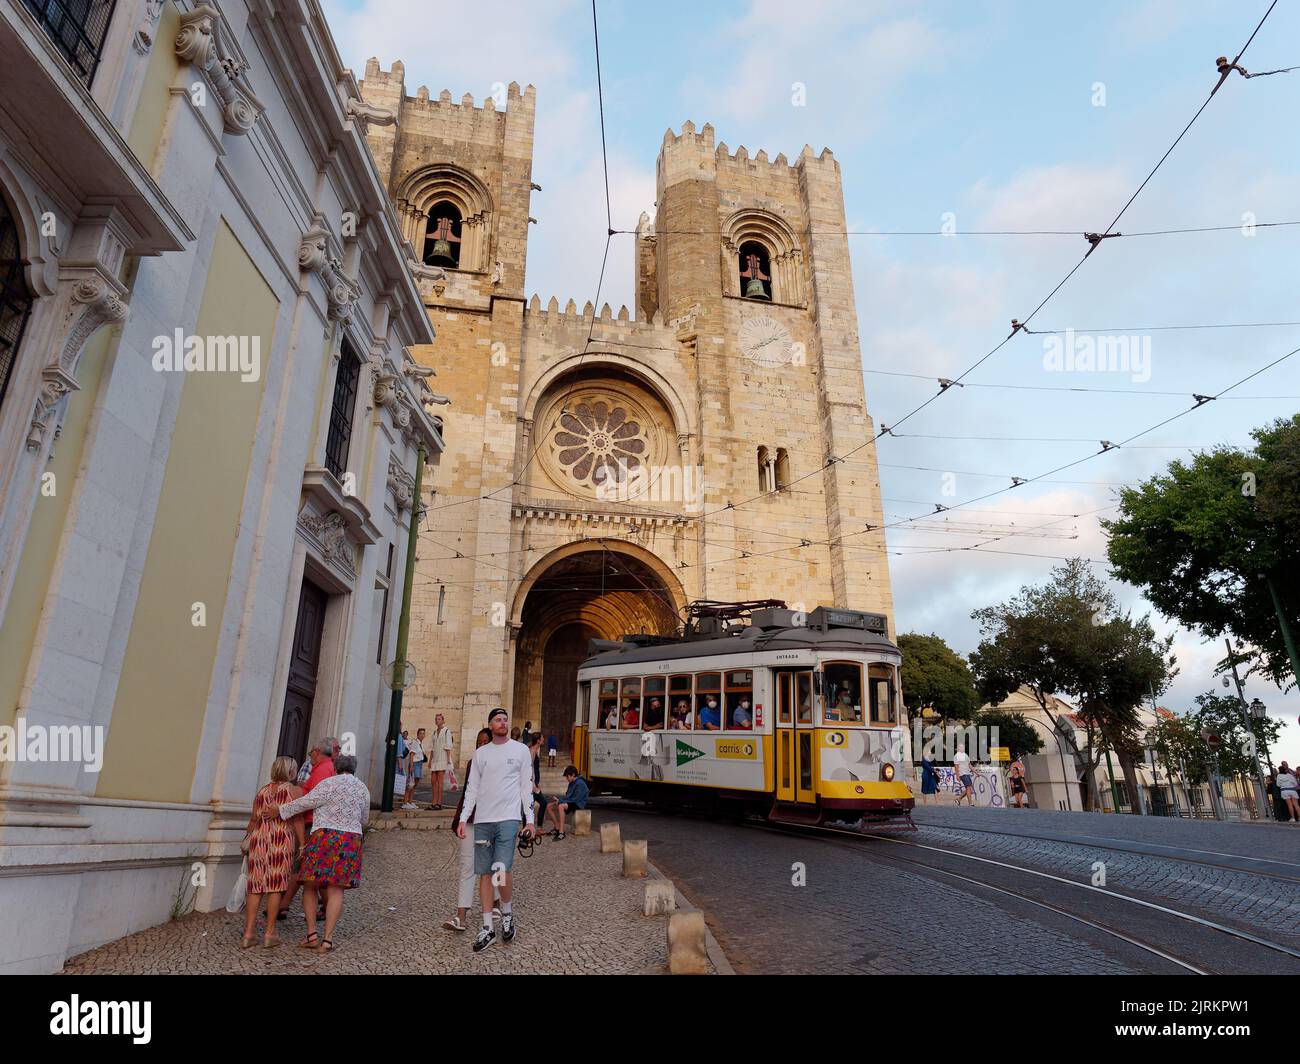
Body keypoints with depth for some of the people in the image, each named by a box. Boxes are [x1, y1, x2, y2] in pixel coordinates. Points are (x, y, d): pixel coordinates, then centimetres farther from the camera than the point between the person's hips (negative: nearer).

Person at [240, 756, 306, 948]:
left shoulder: (262, 792, 16)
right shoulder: (295, 790, 1)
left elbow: (254, 819, 16)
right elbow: (297, 819, -7)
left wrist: (249, 835, 35)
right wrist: (302, 845, -5)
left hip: (259, 840, 5)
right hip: (282, 841, -5)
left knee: (256, 887, 10)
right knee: (276, 886, 1)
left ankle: (248, 934, 9)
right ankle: (269, 934, 4)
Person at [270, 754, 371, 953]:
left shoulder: (330, 783, -2)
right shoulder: (363, 789, 15)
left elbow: (306, 802, -8)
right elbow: (364, 819, 24)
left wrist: (281, 810, 2)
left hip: (325, 838, -4)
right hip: (351, 841, 4)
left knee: (310, 886, 9)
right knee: (335, 890, 1)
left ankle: (311, 935, 3)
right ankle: (327, 940, -5)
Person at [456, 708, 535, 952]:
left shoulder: (520, 750, 4)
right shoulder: (480, 753, 12)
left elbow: (526, 786, 5)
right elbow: (471, 788, 12)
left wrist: (530, 819, 0)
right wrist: (463, 819, 3)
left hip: (508, 819, -3)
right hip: (482, 820, 3)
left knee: (502, 871, -14)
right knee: (484, 874, 5)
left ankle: (507, 914, 14)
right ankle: (487, 929, 14)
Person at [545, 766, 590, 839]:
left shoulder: (580, 784, -17)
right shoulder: (572, 783, 13)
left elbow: (576, 799, -22)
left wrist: (560, 801, -18)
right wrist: (558, 799, -1)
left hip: (578, 804, -10)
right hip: (570, 802, 10)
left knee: (561, 806, -37)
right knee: (549, 807, -2)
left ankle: (561, 832, -36)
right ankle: (557, 828, 5)